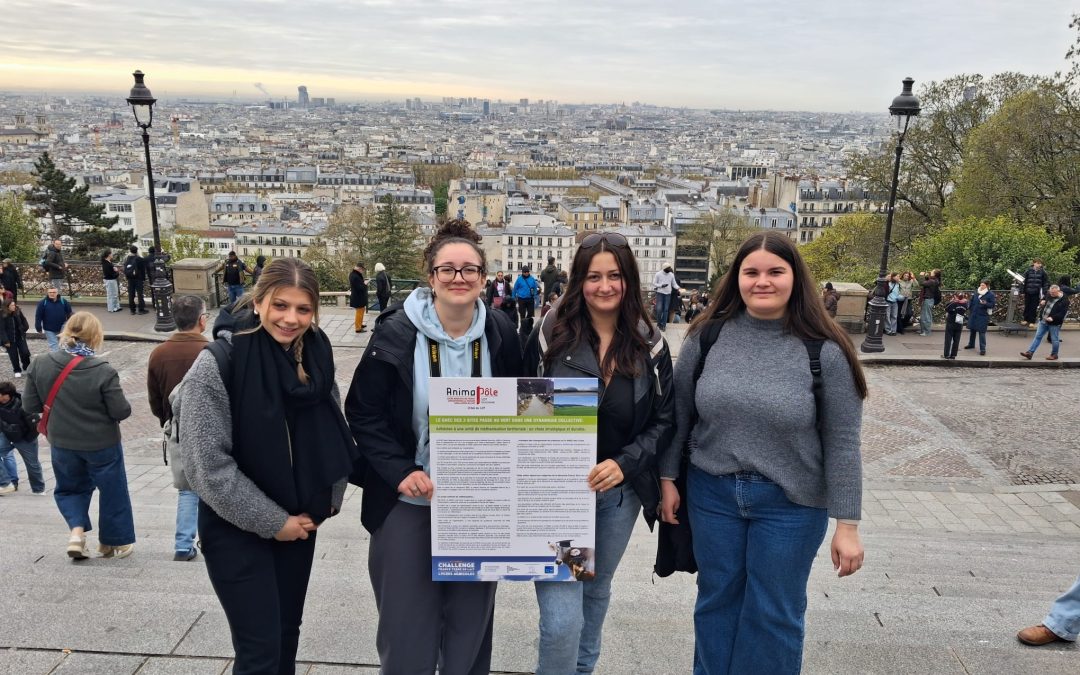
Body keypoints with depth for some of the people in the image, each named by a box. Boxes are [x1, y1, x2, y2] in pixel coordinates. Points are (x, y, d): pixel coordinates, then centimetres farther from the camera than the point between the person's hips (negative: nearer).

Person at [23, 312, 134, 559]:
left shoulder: (40, 364, -12)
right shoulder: (103, 371, -24)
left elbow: (30, 405, -4)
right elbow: (121, 412, -19)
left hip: (62, 444, 3)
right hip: (102, 444, -3)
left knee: (70, 488, 26)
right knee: (112, 492, 16)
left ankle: (77, 530, 7)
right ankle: (114, 542, 28)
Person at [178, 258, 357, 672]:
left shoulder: (315, 357, -1)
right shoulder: (218, 365, -19)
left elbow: (333, 435, 11)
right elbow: (207, 465, -20)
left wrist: (330, 499, 1)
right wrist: (271, 521, -16)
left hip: (300, 522, 6)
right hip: (237, 530, -5)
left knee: (287, 634, 17)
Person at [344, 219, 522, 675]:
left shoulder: (500, 334, -3)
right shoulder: (396, 333, -12)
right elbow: (362, 412, -7)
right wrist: (400, 472, -17)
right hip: (408, 501, -2)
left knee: (470, 625, 16)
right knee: (407, 629, 8)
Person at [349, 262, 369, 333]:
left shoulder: (354, 274, 4)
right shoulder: (355, 277, -29)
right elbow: (360, 288, -29)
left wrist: (363, 282, -2)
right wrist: (365, 284, -14)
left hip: (358, 296, 10)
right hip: (358, 297, -10)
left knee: (362, 310, 25)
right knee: (359, 312, 2)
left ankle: (360, 324, 40)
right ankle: (358, 328, 13)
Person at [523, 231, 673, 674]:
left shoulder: (649, 344, -2)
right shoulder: (551, 334, -7)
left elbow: (664, 420, 1)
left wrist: (625, 463, -13)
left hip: (620, 491, 3)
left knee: (596, 592, 23)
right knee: (561, 619, -9)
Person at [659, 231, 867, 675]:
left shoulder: (824, 350, -11)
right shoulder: (707, 336, -4)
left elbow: (842, 440, -9)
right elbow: (679, 411, 5)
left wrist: (847, 524, -9)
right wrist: (668, 478, 5)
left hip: (791, 504, -2)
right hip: (712, 493, 3)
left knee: (774, 615, 12)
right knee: (716, 601, 18)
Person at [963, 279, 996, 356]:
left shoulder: (990, 294, -9)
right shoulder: (976, 292, 7)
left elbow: (993, 304, -12)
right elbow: (972, 301, 16)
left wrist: (985, 303, -29)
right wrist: (969, 310, 10)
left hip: (983, 316, -6)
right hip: (973, 314, 6)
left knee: (982, 332, -6)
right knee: (972, 330, 18)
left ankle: (982, 349, -1)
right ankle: (971, 344, 37)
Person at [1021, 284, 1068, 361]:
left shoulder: (1064, 300, -13)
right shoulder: (1048, 295, 7)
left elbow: (1062, 313, -19)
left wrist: (1053, 318, -28)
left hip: (1054, 323, -6)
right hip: (1043, 321, 6)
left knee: (1054, 339, 5)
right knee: (1038, 336, 4)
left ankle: (1054, 355, 20)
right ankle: (1030, 353, 2)